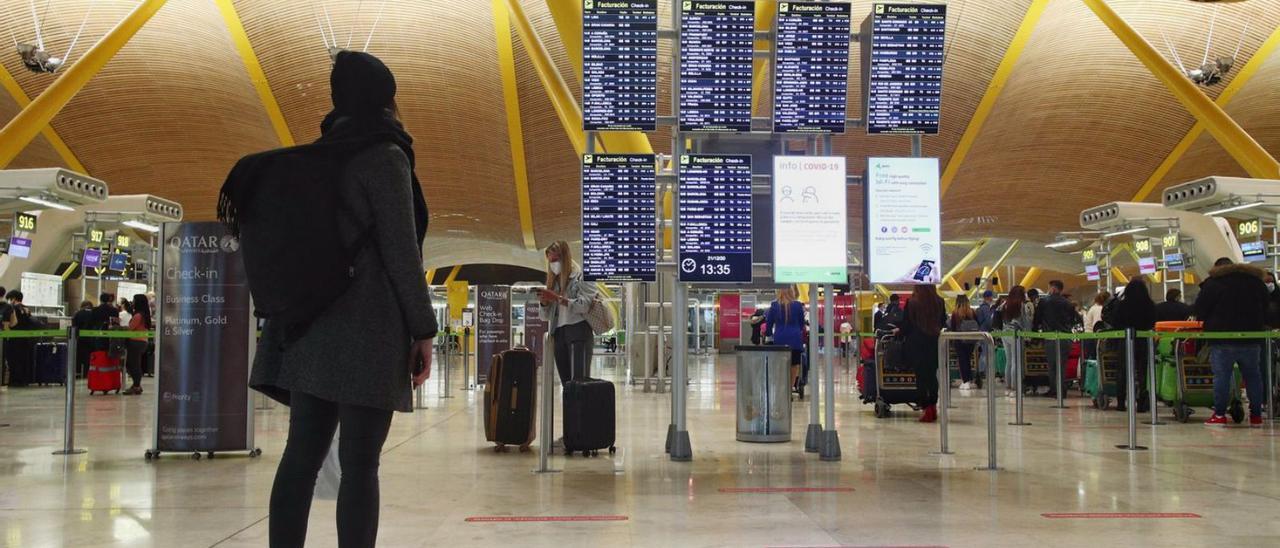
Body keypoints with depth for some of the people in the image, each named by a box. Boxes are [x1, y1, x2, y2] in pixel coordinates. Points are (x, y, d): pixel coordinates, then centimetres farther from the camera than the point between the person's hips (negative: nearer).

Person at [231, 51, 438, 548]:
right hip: (366, 330, -7)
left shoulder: (316, 157, 15)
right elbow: (401, 251, -10)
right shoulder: (384, 157, -7)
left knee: (302, 455, 7)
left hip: (312, 325, 7)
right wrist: (423, 330, -7)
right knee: (359, 464, -5)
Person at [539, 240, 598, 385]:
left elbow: (584, 305, -14)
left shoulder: (581, 275, -2)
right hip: (558, 333, 7)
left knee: (578, 380, -13)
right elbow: (547, 315, 18)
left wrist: (557, 298, -18)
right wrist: (544, 302, -3)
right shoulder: (554, 281, 18)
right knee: (566, 382, 5)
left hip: (578, 331, -7)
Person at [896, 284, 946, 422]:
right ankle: (933, 406, 16)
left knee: (920, 376, 3)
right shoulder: (939, 302, 0)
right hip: (934, 343, 3)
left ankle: (926, 408, -1)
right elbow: (943, 322, 12)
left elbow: (906, 325, -5)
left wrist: (899, 331, 16)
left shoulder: (912, 303, -10)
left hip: (916, 343, -3)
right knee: (932, 375, 13)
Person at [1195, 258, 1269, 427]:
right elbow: (1265, 309, 21)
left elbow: (1200, 310, 0)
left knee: (1222, 376, -3)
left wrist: (1209, 322, 18)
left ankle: (1220, 415, -4)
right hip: (1251, 336, 4)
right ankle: (1256, 415, 12)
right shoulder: (1257, 281, 14)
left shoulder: (1213, 282, -1)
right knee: (1253, 375, 10)